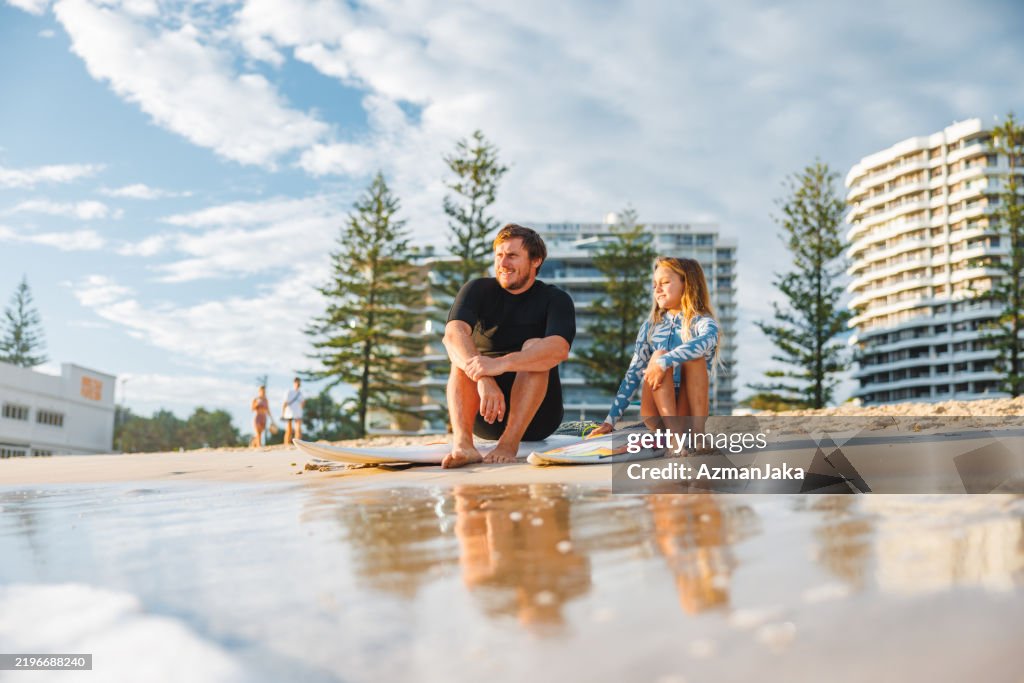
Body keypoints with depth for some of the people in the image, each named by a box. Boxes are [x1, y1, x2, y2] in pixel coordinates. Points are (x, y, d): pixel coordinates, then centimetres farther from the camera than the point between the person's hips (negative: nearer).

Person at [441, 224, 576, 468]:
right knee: (464, 352, -22)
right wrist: (483, 379, -39)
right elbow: (453, 334, -20)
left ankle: (510, 442, -39)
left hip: (536, 415, -1)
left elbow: (559, 349, -25)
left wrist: (502, 364, -41)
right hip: (482, 415, 2)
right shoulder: (478, 290, 2)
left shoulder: (555, 299, -2)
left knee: (534, 347, -23)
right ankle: (461, 442, -44)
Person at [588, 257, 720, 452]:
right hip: (656, 413, 2)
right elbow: (633, 375, 8)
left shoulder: (703, 323, 1)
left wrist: (663, 362, -37)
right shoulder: (650, 326, 12)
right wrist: (611, 420, 1)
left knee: (695, 355, -25)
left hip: (687, 410, -2)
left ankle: (697, 433, -30)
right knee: (658, 355, -23)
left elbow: (706, 341, -26)